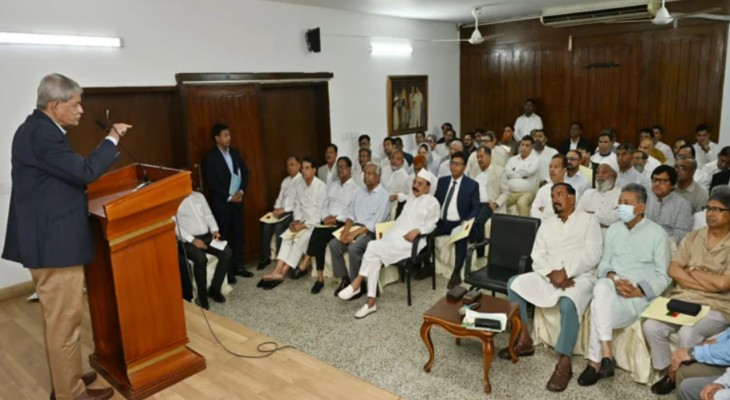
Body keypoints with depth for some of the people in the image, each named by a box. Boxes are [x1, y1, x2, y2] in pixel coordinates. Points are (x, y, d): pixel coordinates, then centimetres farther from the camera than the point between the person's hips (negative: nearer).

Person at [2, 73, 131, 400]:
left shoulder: (36, 128, 14)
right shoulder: (42, 133, -20)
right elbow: (83, 171, -23)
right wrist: (112, 139, -13)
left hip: (45, 238, 11)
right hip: (55, 242, -11)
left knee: (55, 317, 20)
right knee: (64, 320, 0)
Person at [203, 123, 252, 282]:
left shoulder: (235, 153, 8)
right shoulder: (210, 157, -10)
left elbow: (245, 172, 8)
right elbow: (212, 183, -14)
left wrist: (241, 191, -6)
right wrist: (229, 197, -15)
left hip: (237, 200, 6)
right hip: (221, 203, -5)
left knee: (238, 233, 11)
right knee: (224, 236, 3)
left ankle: (238, 266, 22)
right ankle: (227, 271, 11)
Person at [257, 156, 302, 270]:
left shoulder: (302, 181, -7)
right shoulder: (285, 181, 18)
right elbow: (279, 198, 17)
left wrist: (284, 210, -18)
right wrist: (276, 210, -3)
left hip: (294, 212, -7)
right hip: (281, 211, 7)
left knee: (279, 226, -30)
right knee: (266, 224, -17)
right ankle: (266, 257, -9)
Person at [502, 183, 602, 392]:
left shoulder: (588, 220, 5)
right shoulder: (546, 225, 17)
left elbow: (592, 254, -8)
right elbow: (537, 256, 6)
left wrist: (565, 272, -19)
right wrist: (552, 274, -14)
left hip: (579, 277, -5)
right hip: (549, 277, 5)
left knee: (568, 304, -36)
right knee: (514, 283, -12)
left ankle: (564, 364, -26)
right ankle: (524, 340, -5)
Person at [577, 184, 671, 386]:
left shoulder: (657, 233, -1)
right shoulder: (613, 229, 13)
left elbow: (663, 276, -3)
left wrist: (638, 290, -18)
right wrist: (613, 278, -10)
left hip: (641, 294, -4)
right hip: (612, 287, 4)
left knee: (598, 308, -32)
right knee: (601, 288, -34)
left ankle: (595, 362, -17)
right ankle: (605, 354, -32)